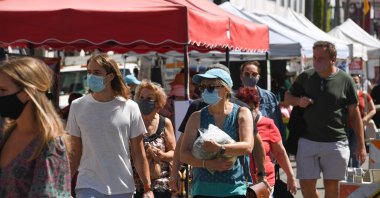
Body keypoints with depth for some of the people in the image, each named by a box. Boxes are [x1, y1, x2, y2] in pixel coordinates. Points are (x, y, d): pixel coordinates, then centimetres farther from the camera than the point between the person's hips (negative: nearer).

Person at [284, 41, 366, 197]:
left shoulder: (345, 80, -2)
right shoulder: (305, 77, 4)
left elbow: (354, 114, 1)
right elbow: (288, 97, 17)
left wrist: (361, 144, -1)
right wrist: (298, 101, -8)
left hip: (335, 142, -2)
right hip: (308, 141, 2)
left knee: (331, 185, 4)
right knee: (306, 184, 2)